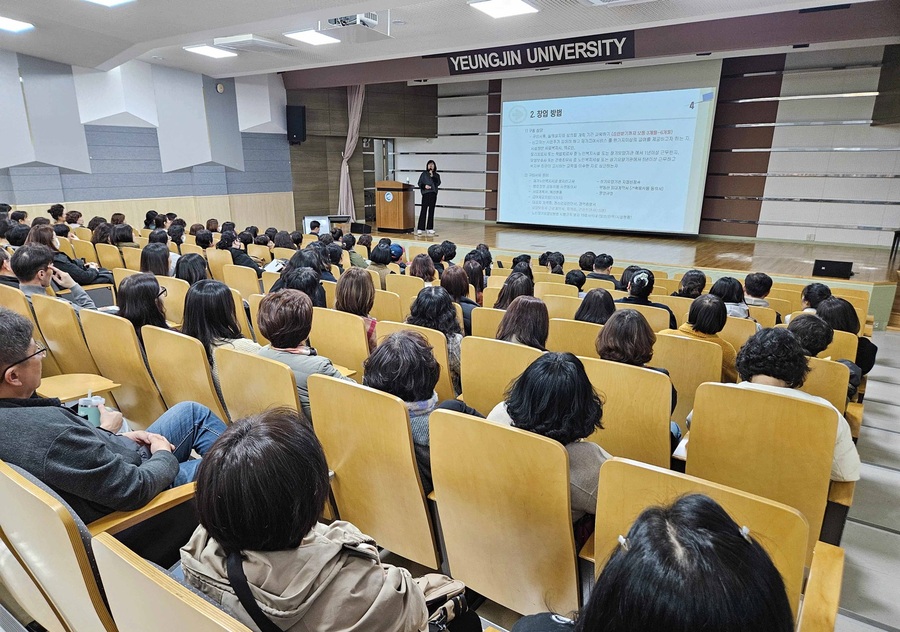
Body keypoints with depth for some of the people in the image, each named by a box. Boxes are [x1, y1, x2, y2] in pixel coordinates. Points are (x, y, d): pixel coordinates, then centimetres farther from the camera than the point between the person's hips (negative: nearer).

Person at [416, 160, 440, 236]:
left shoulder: (437, 175, 13)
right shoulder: (424, 174, 7)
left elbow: (438, 183, -3)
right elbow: (419, 183, 5)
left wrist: (432, 176, -10)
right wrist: (424, 186, -14)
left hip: (433, 194, 3)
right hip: (426, 193, -3)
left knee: (431, 211, 5)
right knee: (424, 210, -8)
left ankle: (430, 228, 10)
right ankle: (420, 229, -10)